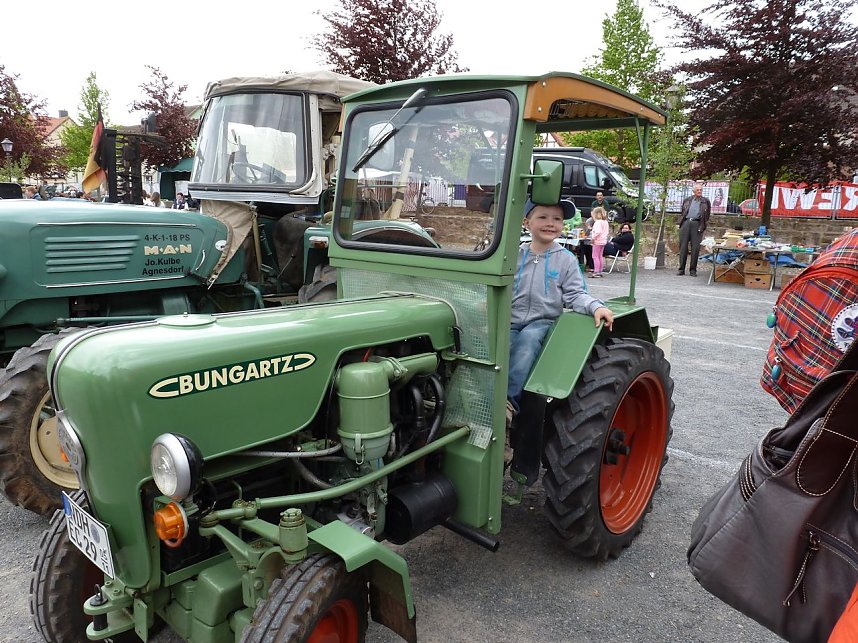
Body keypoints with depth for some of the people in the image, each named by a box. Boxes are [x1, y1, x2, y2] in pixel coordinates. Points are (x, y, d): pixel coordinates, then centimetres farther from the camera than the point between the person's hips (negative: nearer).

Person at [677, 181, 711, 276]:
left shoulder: (705, 201, 12)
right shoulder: (687, 200, 16)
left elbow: (707, 215, 13)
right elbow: (682, 212, 19)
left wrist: (703, 226, 6)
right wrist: (681, 222, 9)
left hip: (697, 224, -1)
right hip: (686, 223, 1)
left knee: (695, 248, -3)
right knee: (683, 246, -1)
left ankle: (693, 270, 2)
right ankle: (681, 269, 3)